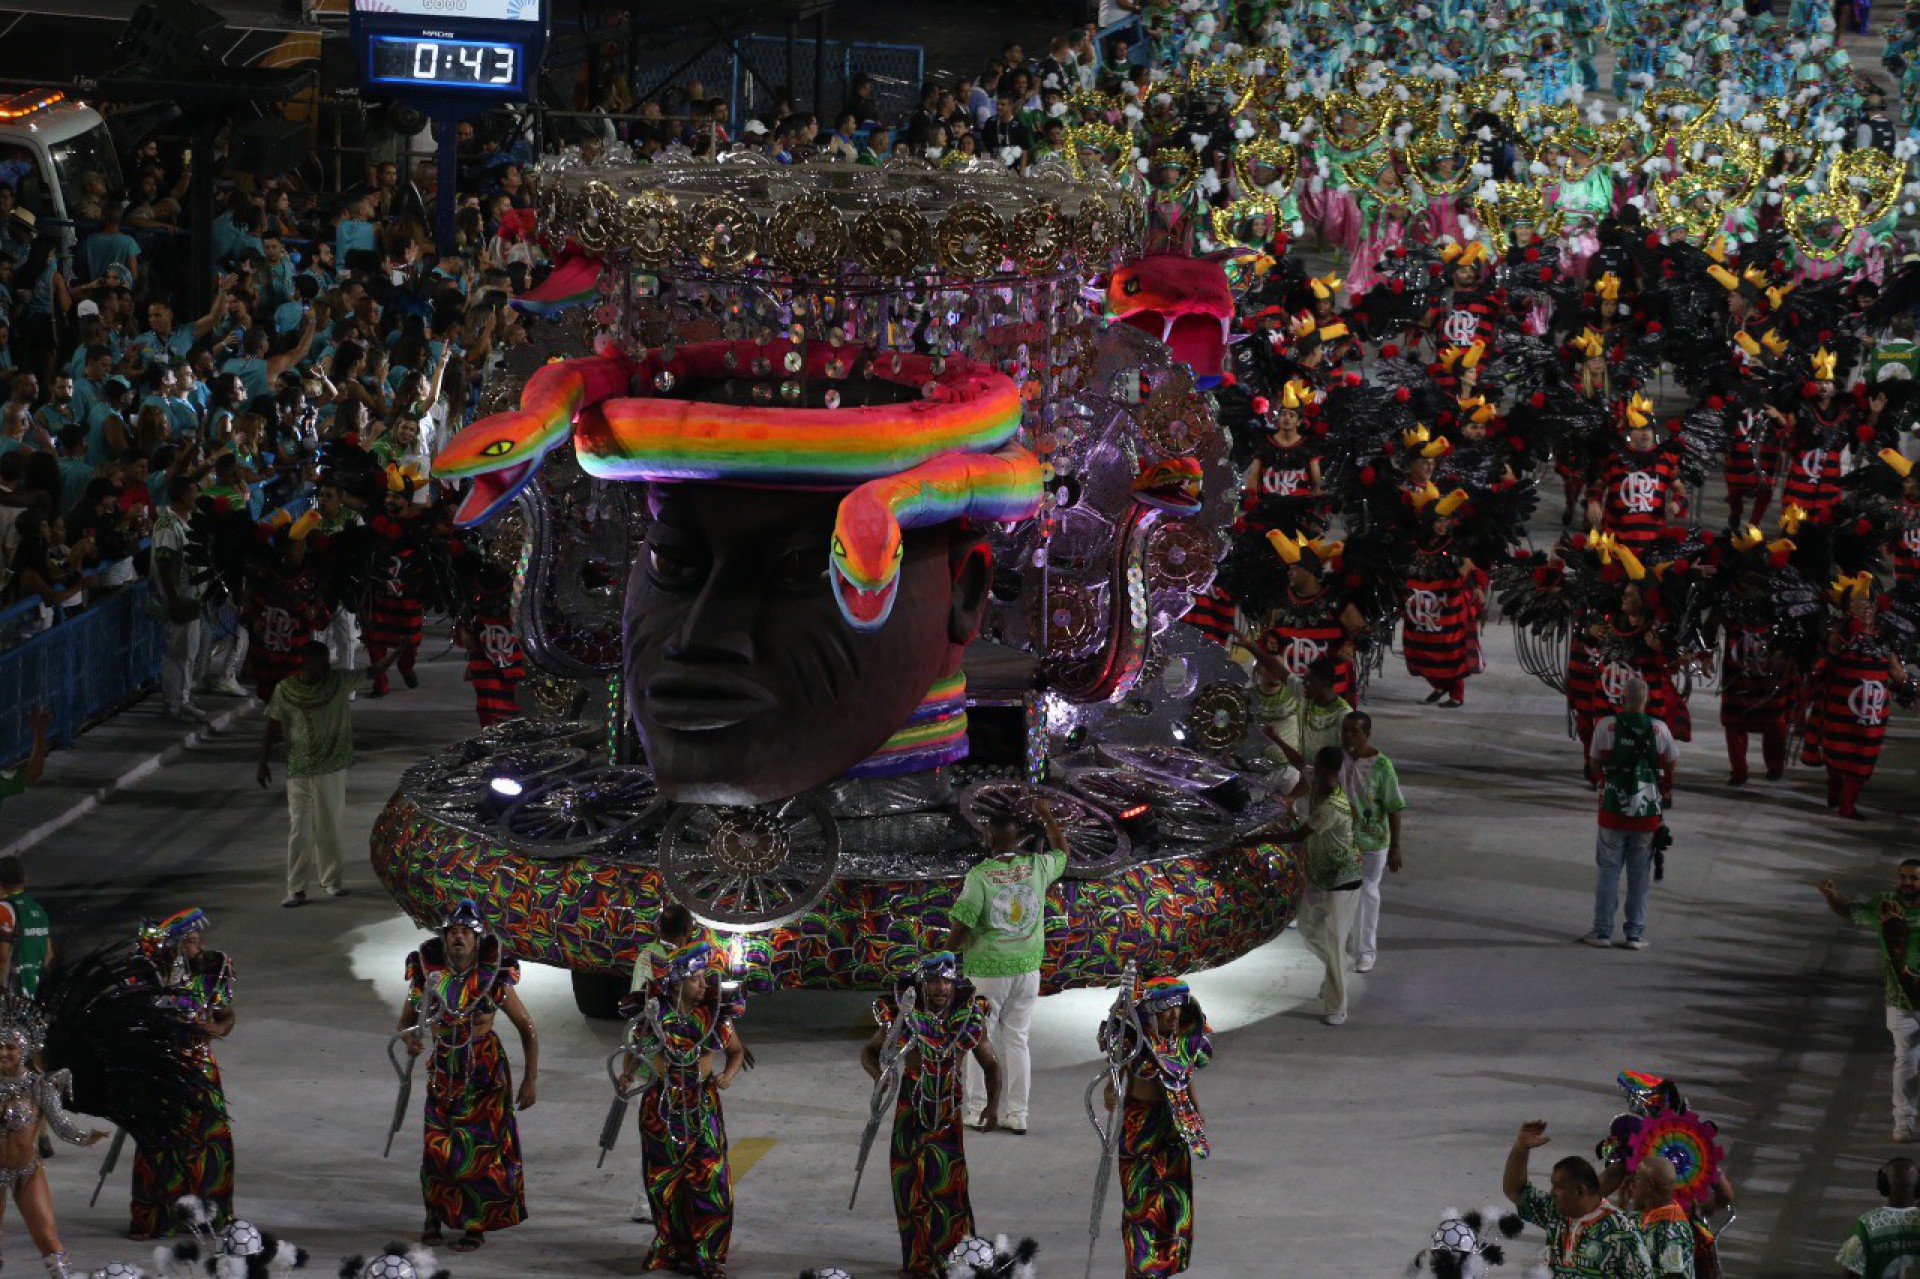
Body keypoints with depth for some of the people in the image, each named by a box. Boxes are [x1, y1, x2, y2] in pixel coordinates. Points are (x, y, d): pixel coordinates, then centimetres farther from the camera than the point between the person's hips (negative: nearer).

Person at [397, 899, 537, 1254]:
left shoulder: (494, 980, -9)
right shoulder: (428, 975, -4)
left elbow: (527, 1028, 0)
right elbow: (406, 1021, 9)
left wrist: (531, 1078, -4)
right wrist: (411, 1041, -14)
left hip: (485, 1077, -2)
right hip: (442, 1074, 2)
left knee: (480, 1151, -3)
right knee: (436, 1148, -2)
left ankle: (476, 1225, 10)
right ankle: (435, 1217, 18)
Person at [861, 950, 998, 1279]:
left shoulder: (970, 1017, -6)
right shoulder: (903, 1015, -11)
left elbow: (991, 1066, 5)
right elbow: (869, 1051, 2)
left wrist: (992, 1104, -9)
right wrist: (878, 1075, -19)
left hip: (950, 1112, 0)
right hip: (911, 1110, 0)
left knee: (950, 1185, -4)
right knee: (912, 1186, 4)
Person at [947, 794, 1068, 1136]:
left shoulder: (979, 876, -16)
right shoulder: (1037, 867, -3)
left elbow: (961, 927, -16)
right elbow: (1062, 852, 20)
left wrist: (950, 948, 2)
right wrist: (1046, 816, 29)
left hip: (986, 970, -4)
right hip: (1027, 970, 4)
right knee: (1017, 1041, 10)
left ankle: (978, 1112, 12)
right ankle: (1016, 1116, 11)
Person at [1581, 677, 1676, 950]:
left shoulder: (1606, 727, -9)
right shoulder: (1660, 729, -6)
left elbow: (1594, 764, 1)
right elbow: (1671, 764, 7)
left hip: (1613, 809, -1)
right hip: (1648, 814, 1)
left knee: (1608, 871, 9)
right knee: (1640, 874, 9)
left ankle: (1602, 931, 10)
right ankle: (1635, 934, 11)